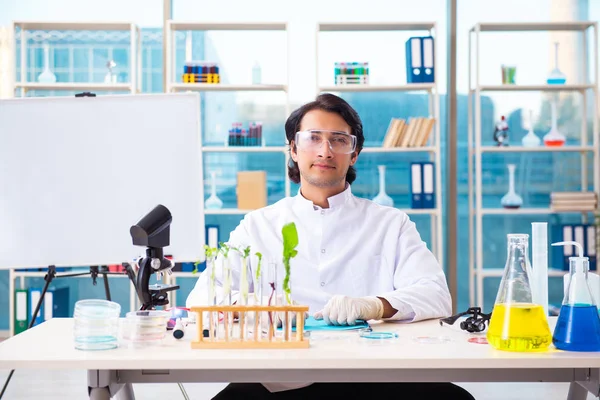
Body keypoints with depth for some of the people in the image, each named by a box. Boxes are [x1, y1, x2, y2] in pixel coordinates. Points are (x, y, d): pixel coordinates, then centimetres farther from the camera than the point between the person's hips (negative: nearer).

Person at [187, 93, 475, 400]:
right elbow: (202, 298, 6)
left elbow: (436, 296, 0)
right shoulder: (259, 225, 17)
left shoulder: (391, 225, 15)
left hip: (370, 372, 0)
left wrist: (375, 306, -23)